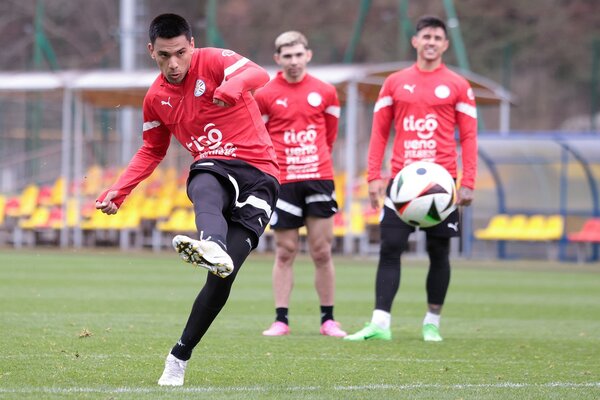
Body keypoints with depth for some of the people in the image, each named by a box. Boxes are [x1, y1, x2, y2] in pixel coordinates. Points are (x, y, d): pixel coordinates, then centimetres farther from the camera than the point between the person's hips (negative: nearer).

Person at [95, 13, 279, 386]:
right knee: (205, 191, -39)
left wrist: (233, 86, -47)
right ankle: (213, 246, -72)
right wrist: (118, 191, 12)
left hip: (258, 175, -3)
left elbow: (259, 74, -24)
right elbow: (152, 152, 25)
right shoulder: (156, 98, 11)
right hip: (214, 169, 3)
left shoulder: (213, 61, -5)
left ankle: (179, 358, -2)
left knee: (223, 277, -14)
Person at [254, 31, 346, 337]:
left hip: (319, 179, 1)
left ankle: (328, 320, 8)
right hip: (282, 182, -1)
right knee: (285, 252, 1)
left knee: (322, 252, 1)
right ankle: (280, 320, 5)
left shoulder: (325, 93, 6)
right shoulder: (265, 96, 0)